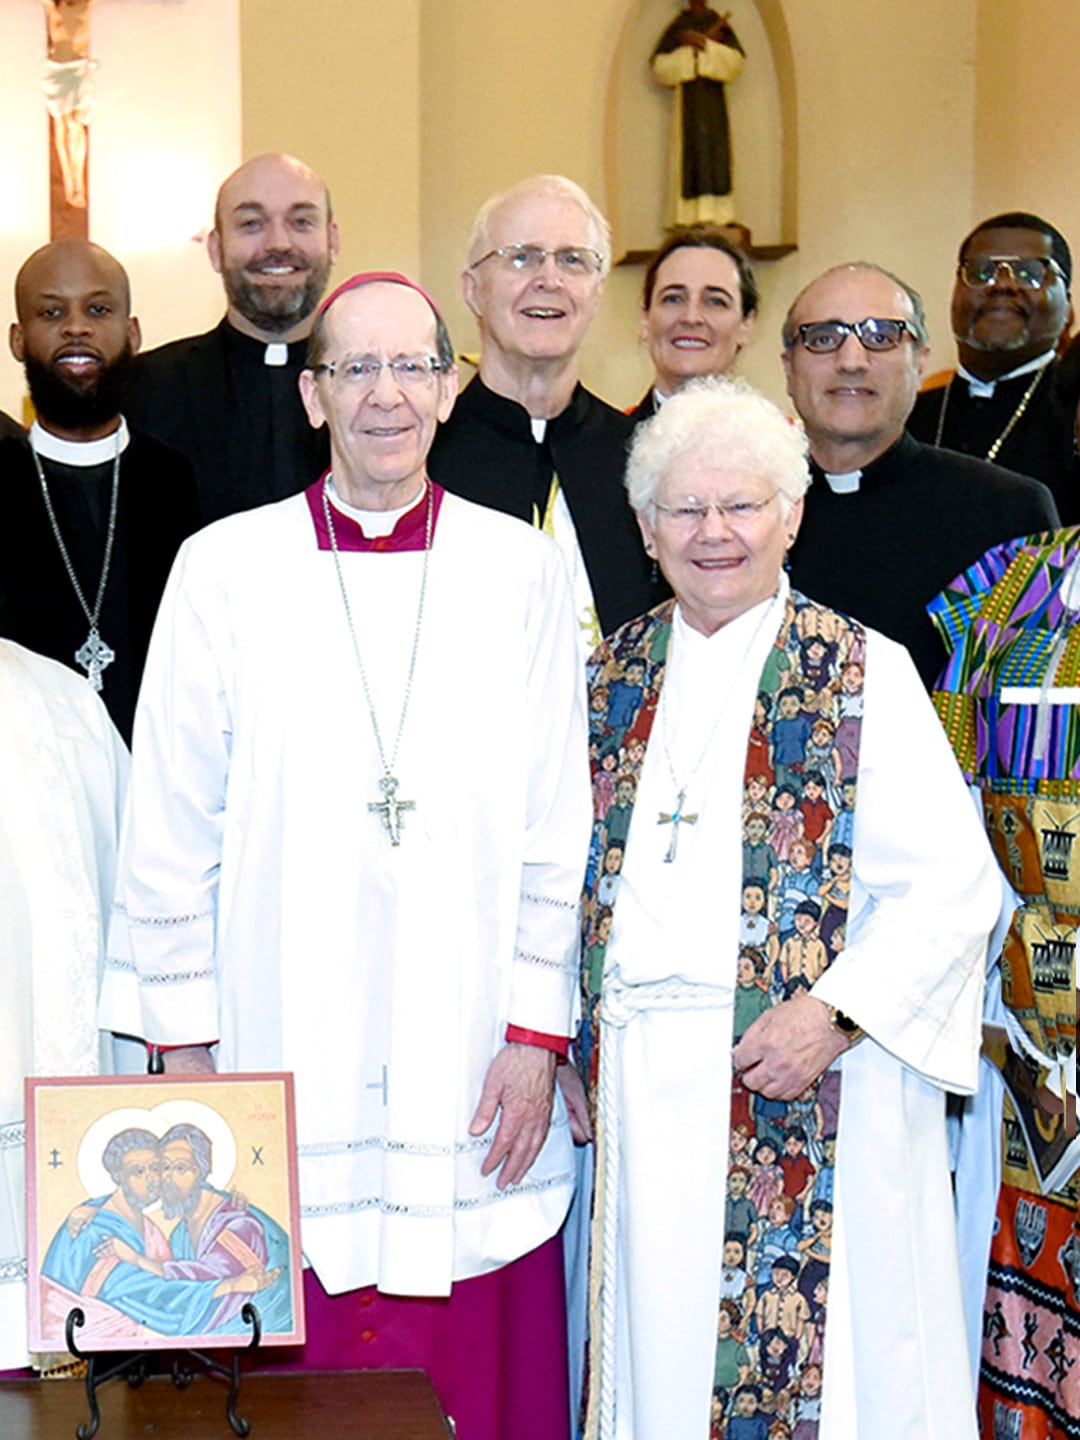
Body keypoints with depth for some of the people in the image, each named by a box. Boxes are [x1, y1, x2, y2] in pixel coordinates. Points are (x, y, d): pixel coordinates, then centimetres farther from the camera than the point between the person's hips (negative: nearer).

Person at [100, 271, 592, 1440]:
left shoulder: (521, 574, 4)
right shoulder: (222, 570, 2)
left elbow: (558, 829, 3)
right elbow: (173, 830, 4)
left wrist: (536, 1034, -2)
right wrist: (183, 1043, 2)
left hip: (471, 1078, 1)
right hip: (280, 1072, 0)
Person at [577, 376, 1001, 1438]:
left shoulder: (865, 674, -2)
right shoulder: (612, 676, 10)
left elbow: (953, 879, -8)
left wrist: (835, 1012, -18)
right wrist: (576, 1037, 6)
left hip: (818, 1093, -3)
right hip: (647, 1091, 4)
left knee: (824, 1351, 2)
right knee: (664, 1351, 10)